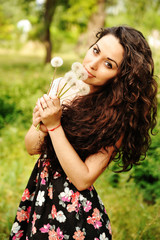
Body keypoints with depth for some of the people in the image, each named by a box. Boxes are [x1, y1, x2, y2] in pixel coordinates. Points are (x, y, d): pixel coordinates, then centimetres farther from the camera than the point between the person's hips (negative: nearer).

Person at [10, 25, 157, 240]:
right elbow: (32, 148, 0)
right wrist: (40, 125, -21)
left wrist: (54, 125, -26)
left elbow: (83, 179, -23)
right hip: (39, 195, 6)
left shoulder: (117, 116, -22)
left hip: (74, 212, -5)